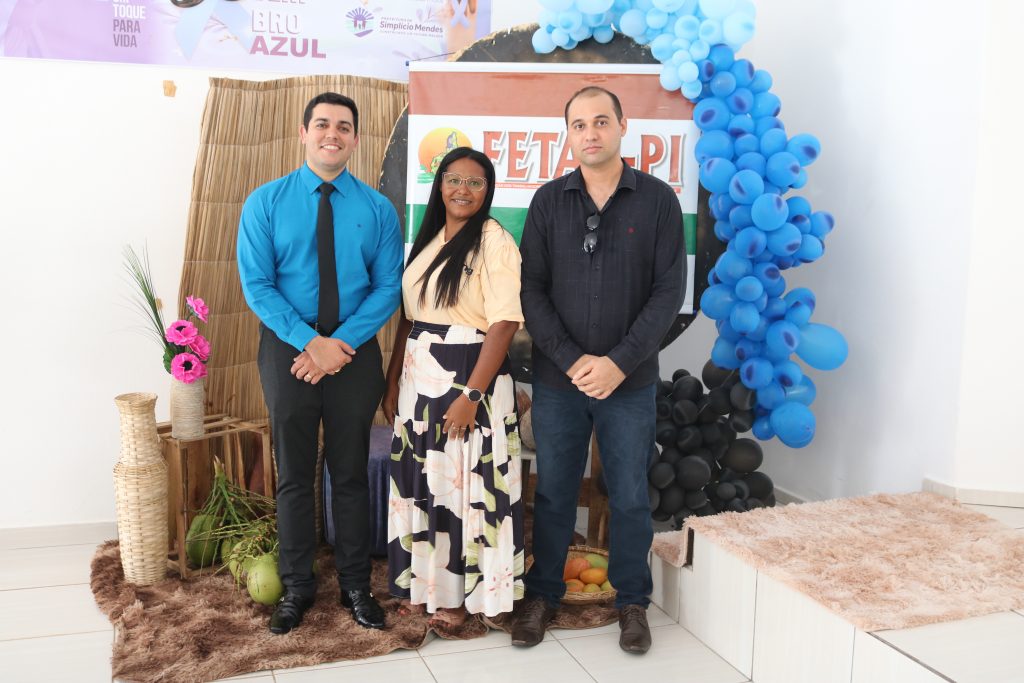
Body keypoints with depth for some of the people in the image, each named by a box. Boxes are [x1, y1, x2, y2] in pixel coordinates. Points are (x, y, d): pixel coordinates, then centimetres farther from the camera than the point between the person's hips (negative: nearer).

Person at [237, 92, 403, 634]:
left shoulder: (377, 208, 0)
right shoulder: (265, 202, -2)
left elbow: (388, 287, -3)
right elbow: (256, 284, -8)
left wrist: (341, 343, -16)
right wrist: (311, 343, -18)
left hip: (356, 351, 1)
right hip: (288, 348, 0)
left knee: (351, 474, 11)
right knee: (294, 475, 11)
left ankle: (355, 585, 26)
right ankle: (296, 587, 26)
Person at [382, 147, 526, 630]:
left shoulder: (494, 241, -10)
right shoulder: (428, 240, 12)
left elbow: (504, 324, -16)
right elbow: (409, 317, 14)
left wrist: (471, 395, -21)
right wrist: (393, 383, 11)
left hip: (469, 378, -7)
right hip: (419, 380, 7)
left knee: (466, 483, 3)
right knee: (423, 481, 13)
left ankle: (465, 594, 19)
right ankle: (425, 583, 29)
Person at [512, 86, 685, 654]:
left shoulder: (657, 200, -1)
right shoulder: (549, 201, 3)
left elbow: (669, 291, -5)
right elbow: (532, 289, -1)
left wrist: (620, 362, -14)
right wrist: (572, 359, -12)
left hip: (630, 380, -1)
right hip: (557, 379, 1)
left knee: (629, 496, 10)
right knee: (553, 493, 12)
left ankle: (632, 602, 29)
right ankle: (542, 595, 29)